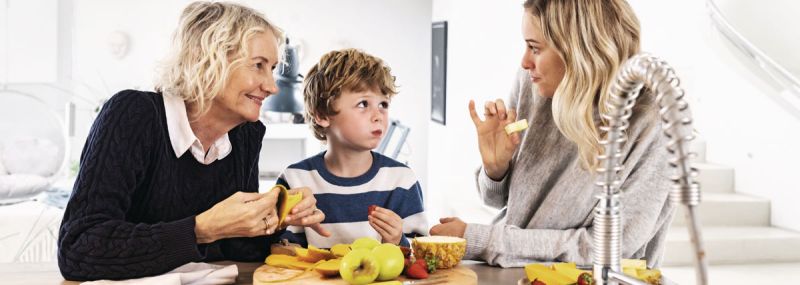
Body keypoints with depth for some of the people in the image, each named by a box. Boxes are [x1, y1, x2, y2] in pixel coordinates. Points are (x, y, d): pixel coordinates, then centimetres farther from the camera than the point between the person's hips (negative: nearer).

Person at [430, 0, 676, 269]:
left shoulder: (651, 121, -17)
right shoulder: (532, 84, -5)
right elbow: (501, 199, 8)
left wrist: (478, 240, -16)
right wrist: (496, 166, -14)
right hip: (506, 274, 4)